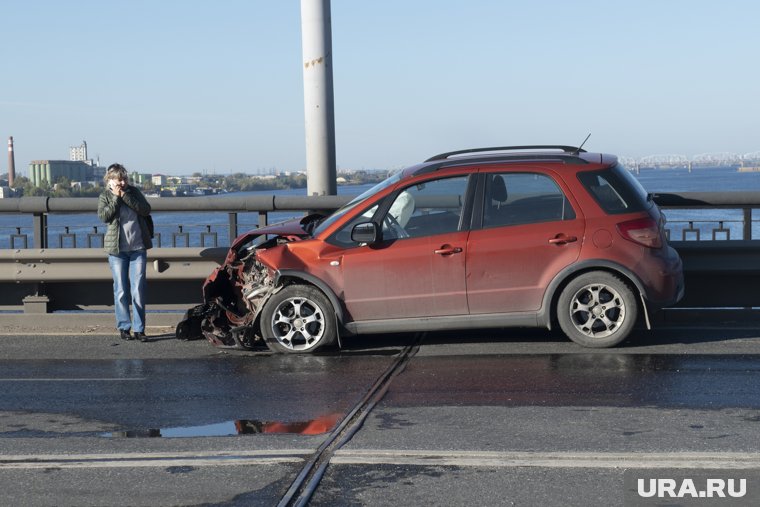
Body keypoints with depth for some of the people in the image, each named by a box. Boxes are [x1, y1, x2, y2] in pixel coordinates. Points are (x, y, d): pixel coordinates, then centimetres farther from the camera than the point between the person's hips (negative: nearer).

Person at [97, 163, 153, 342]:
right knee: (121, 290, 1)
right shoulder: (105, 196, 3)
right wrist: (116, 197, -15)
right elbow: (103, 216, -14)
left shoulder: (134, 191, 7)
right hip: (117, 249, -1)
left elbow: (146, 210, -8)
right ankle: (124, 327, 10)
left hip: (138, 248, 1)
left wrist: (125, 196, -12)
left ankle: (139, 328, 2)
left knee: (138, 289, -2)